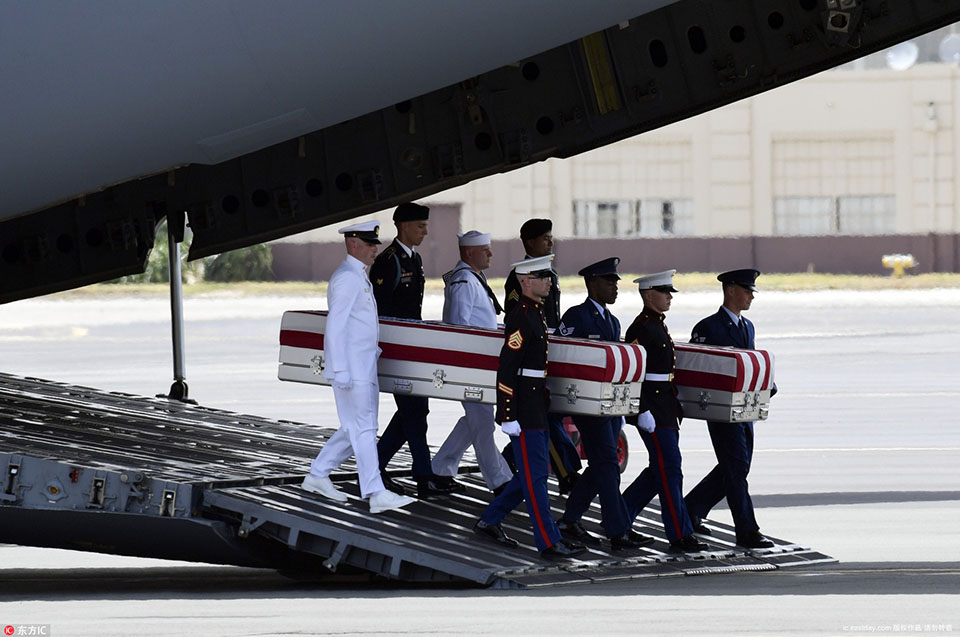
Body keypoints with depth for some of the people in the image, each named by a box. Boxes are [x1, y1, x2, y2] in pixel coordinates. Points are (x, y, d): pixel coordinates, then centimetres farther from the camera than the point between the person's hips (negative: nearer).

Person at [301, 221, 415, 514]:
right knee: (363, 429, -9)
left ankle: (317, 475, 23)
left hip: (365, 368, 10)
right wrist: (340, 371, -23)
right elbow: (335, 327, -20)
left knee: (355, 429, 14)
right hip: (351, 368, -10)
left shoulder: (359, 278, 17)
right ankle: (376, 495, -9)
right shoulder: (346, 279, -15)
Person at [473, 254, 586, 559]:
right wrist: (508, 417, -22)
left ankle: (488, 522, 23)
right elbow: (506, 370, -20)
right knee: (535, 475, -5)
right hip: (525, 411, -10)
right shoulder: (520, 318, -16)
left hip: (538, 407, 10)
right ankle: (549, 542, -2)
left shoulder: (535, 314, 15)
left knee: (532, 473, 14)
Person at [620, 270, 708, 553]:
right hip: (652, 407, -10)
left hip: (666, 409, 10)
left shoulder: (658, 326, 16)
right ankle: (680, 536, -5)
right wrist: (643, 411, -23)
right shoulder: (641, 328, -14)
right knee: (669, 470, -8)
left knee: (660, 471, 12)